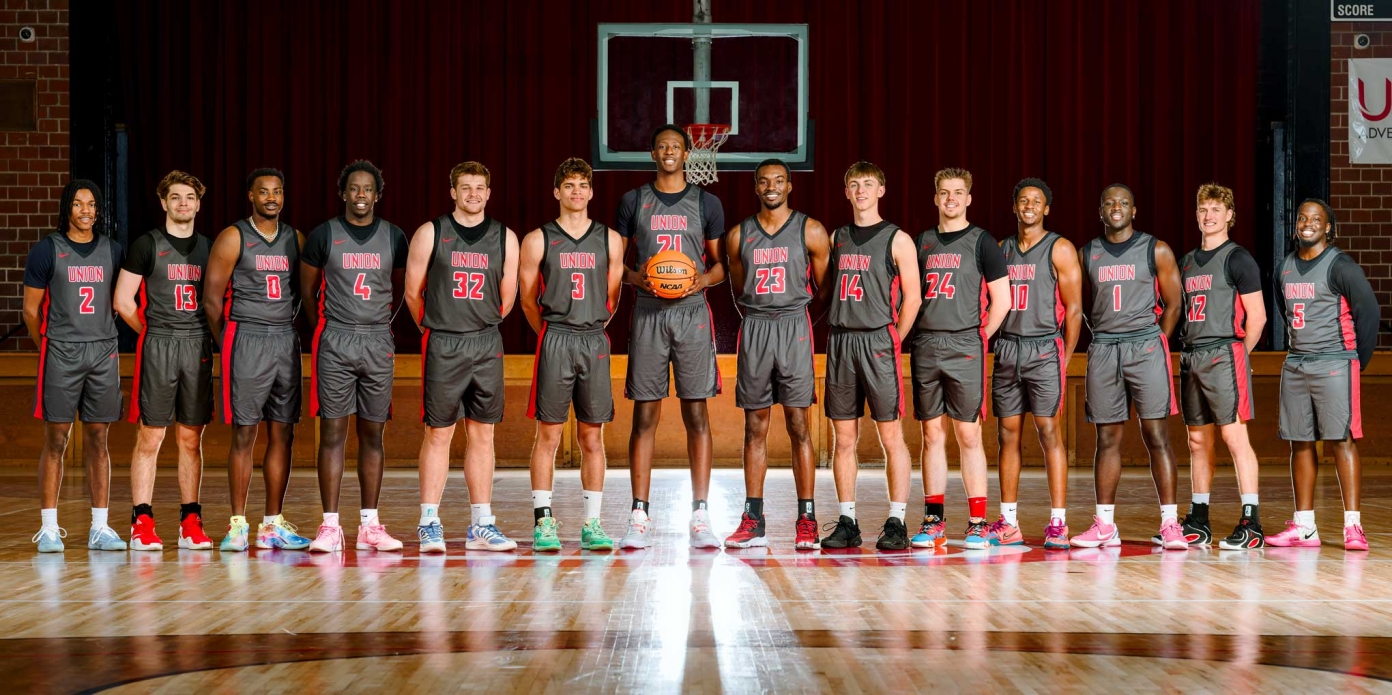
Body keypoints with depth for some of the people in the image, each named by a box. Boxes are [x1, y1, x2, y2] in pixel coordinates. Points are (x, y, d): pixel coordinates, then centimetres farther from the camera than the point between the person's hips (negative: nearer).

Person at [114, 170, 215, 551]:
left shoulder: (209, 247, 13)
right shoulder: (147, 245, 0)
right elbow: (123, 300, -1)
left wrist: (208, 334, 7)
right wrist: (156, 333, 3)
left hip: (198, 348, 4)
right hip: (157, 348, -4)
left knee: (191, 439, 6)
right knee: (149, 437, -4)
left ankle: (191, 522, 9)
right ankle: (142, 523, -2)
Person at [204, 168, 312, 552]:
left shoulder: (295, 239, 11)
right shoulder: (233, 238, -3)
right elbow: (212, 298, -3)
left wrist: (290, 329, 8)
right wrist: (231, 344, 0)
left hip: (286, 341, 5)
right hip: (246, 340, -5)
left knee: (283, 434, 4)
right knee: (244, 434, -4)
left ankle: (273, 524, 10)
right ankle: (238, 524, 0)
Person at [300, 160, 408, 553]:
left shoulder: (393, 237, 7)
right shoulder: (323, 235, 1)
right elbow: (307, 290, 9)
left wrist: (382, 325, 12)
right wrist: (324, 330, 8)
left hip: (378, 343, 2)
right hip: (335, 343, -2)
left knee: (372, 433, 5)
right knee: (333, 432, -4)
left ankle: (369, 526, 9)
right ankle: (330, 526, -4)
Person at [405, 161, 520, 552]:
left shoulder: (504, 238, 6)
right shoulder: (431, 233, -1)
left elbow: (507, 296, 13)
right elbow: (412, 291, 4)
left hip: (486, 345, 3)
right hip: (442, 346, -3)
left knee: (482, 434, 5)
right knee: (438, 433, -2)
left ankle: (481, 527, 9)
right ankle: (429, 524, 4)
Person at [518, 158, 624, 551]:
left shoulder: (609, 240, 8)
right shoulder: (538, 240, 3)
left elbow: (613, 300, 13)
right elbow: (528, 301, 9)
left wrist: (591, 328, 12)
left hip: (595, 342, 2)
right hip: (554, 341, -2)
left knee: (592, 437, 4)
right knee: (548, 434, -2)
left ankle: (592, 524, 8)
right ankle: (543, 521, 3)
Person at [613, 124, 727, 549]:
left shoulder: (707, 203, 9)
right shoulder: (633, 201, 8)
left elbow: (720, 263, 12)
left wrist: (704, 279, -9)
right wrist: (635, 278, -10)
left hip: (692, 311, 0)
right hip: (647, 312, 0)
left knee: (696, 414, -1)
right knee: (645, 415, 0)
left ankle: (700, 518, 2)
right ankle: (639, 518, 2)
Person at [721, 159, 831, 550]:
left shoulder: (811, 231, 1)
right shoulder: (738, 236, 9)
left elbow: (825, 289, 6)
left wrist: (793, 316, 8)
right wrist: (761, 316, 13)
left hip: (794, 326, -3)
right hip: (753, 328, 3)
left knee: (798, 426, -4)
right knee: (755, 427, 5)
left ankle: (806, 520, -1)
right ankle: (753, 521, 7)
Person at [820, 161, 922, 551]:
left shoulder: (897, 240, 1)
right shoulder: (836, 238, 14)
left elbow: (912, 298, -1)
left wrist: (892, 341, -4)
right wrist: (838, 333, 7)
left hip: (878, 340, -4)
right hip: (840, 342, 4)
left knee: (891, 435, -4)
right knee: (844, 437, 5)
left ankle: (896, 523, -1)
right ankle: (847, 522, 10)